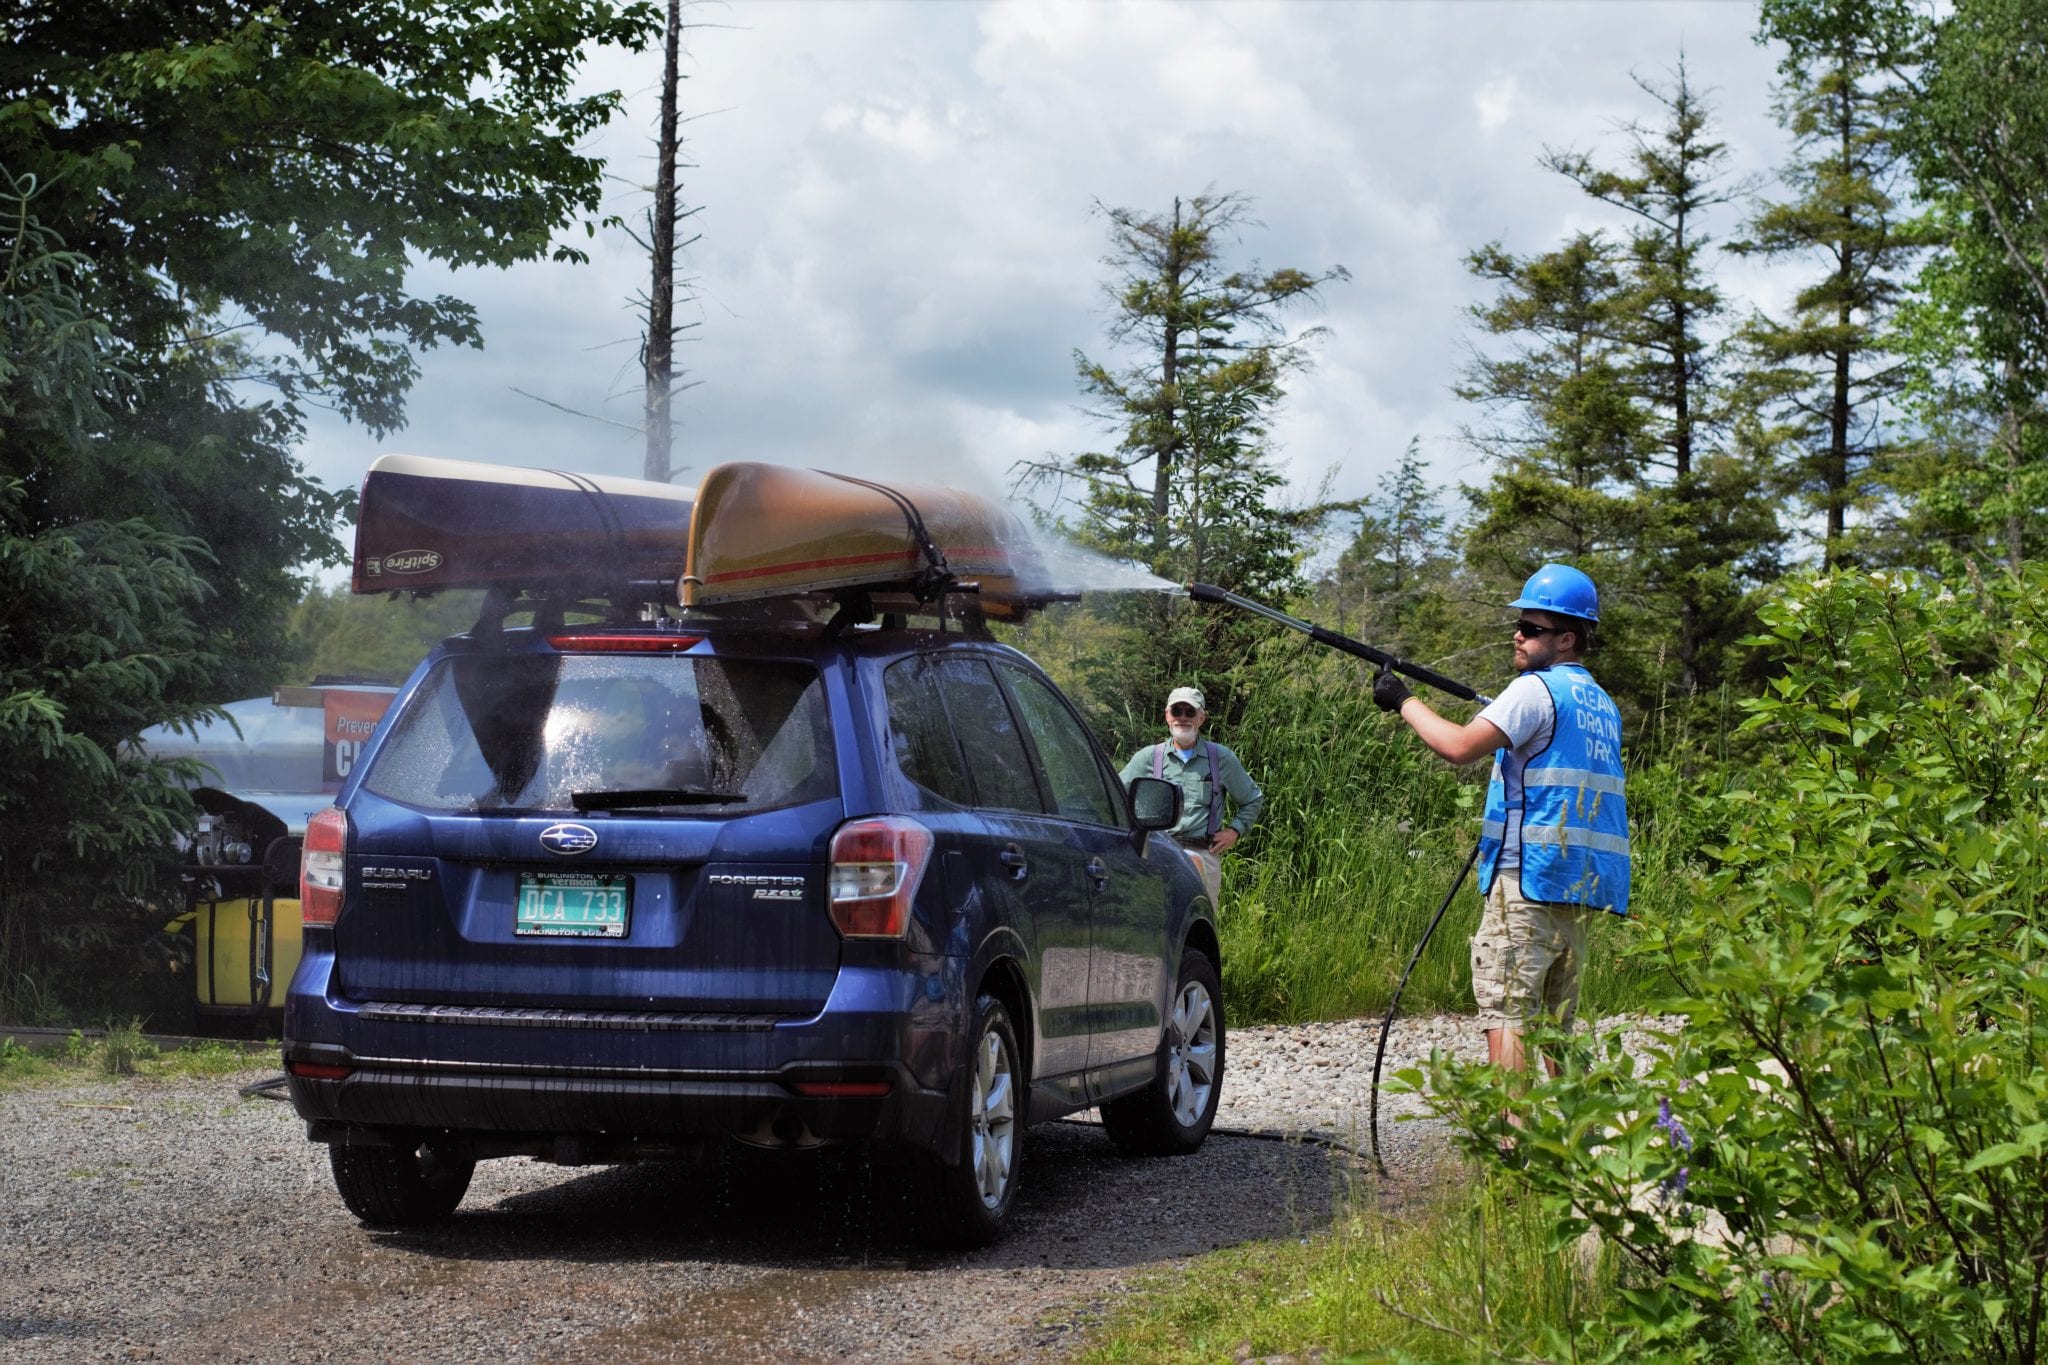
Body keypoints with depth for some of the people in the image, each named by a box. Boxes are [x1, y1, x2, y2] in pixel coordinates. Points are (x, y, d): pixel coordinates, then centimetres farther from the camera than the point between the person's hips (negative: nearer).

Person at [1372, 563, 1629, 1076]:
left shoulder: (1536, 689, -8)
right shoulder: (1601, 703, 18)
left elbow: (1460, 746, -17)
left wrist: (1404, 701, -6)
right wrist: (1504, 719, 23)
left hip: (1531, 877, -8)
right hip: (1585, 883, 8)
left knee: (1505, 1013, -9)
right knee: (1557, 1020, 13)